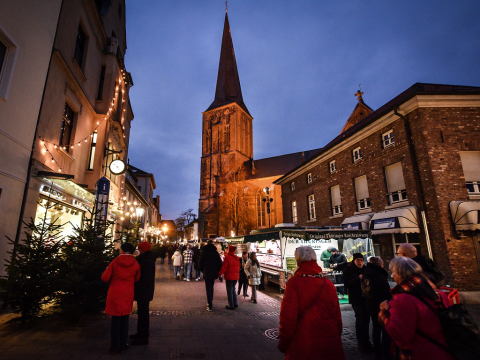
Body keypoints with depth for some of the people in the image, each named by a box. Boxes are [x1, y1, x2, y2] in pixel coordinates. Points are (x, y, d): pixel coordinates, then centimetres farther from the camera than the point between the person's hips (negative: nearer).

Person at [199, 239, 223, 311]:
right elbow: (220, 263, 0)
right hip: (214, 273, 2)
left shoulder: (204, 252, -5)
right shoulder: (216, 253, -1)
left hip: (207, 273, -2)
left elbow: (201, 263, -3)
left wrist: (203, 270, 14)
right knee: (211, 287, 19)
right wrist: (217, 271, 12)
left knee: (208, 289, 2)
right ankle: (210, 302, 27)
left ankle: (210, 306, -1)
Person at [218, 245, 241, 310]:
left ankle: (231, 306, 10)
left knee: (229, 291, 5)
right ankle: (235, 303, 22)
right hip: (236, 276, 6)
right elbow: (238, 267, 12)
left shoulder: (227, 257, -16)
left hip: (229, 276, -6)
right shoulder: (237, 258, 5)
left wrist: (219, 274, -6)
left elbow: (224, 267, -16)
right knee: (233, 289, 21)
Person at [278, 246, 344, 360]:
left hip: (302, 348, -3)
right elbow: (337, 315, 6)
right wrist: (336, 339, 21)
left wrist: (283, 344, -4)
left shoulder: (294, 283, -15)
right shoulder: (328, 283, -2)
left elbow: (287, 317, -17)